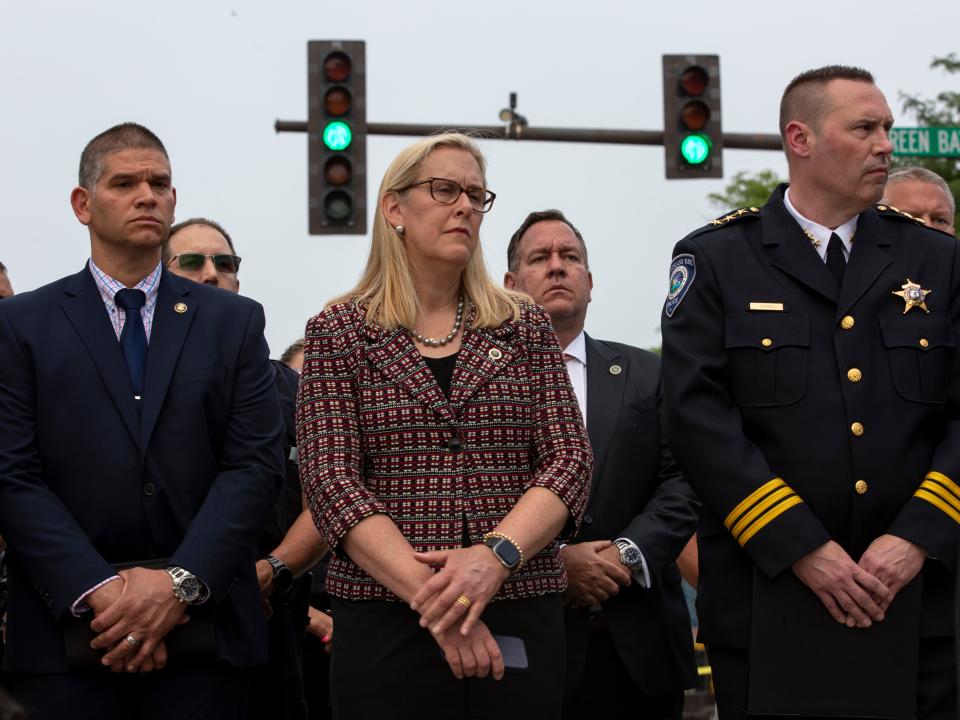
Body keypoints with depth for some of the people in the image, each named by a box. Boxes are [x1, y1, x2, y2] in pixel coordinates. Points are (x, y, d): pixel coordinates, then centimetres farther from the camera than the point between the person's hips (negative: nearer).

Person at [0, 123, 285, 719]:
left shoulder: (234, 322, 10)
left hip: (205, 631, 1)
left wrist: (181, 583, -11)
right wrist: (98, 592, -13)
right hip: (67, 634, -1)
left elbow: (258, 465, 1)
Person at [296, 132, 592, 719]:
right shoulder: (340, 332, 4)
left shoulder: (527, 328, 9)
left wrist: (495, 555, -18)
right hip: (385, 621, -2)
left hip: (522, 620, 2)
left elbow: (569, 459, 1)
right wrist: (429, 597, -18)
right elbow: (331, 480, -6)